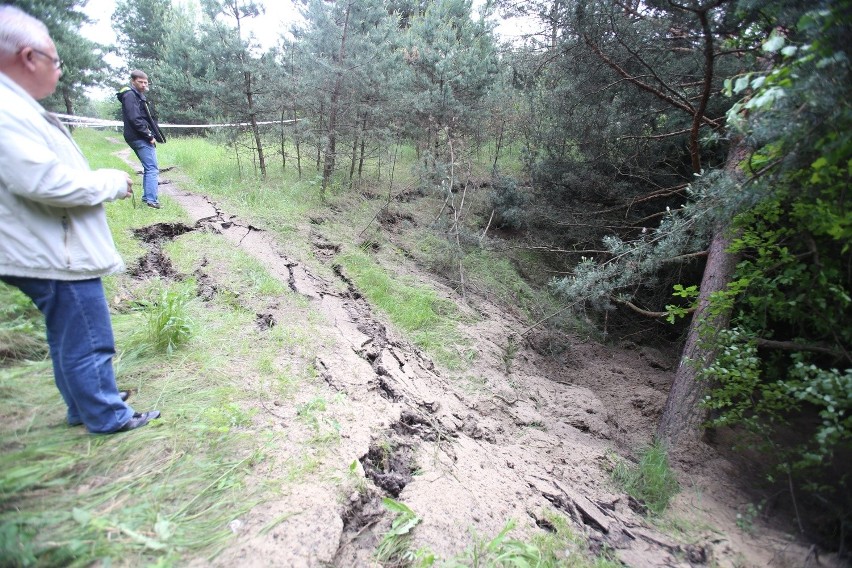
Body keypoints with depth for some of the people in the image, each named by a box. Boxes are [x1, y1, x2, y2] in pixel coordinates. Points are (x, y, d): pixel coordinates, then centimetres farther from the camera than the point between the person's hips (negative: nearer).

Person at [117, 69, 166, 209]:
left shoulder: (138, 95, 23)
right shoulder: (130, 95, -8)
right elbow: (134, 119, -18)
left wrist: (152, 135, 7)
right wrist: (149, 136, -17)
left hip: (142, 138, 10)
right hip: (140, 138, -10)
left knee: (149, 168, 15)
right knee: (152, 168, -13)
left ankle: (146, 197, 21)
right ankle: (151, 200, -17)